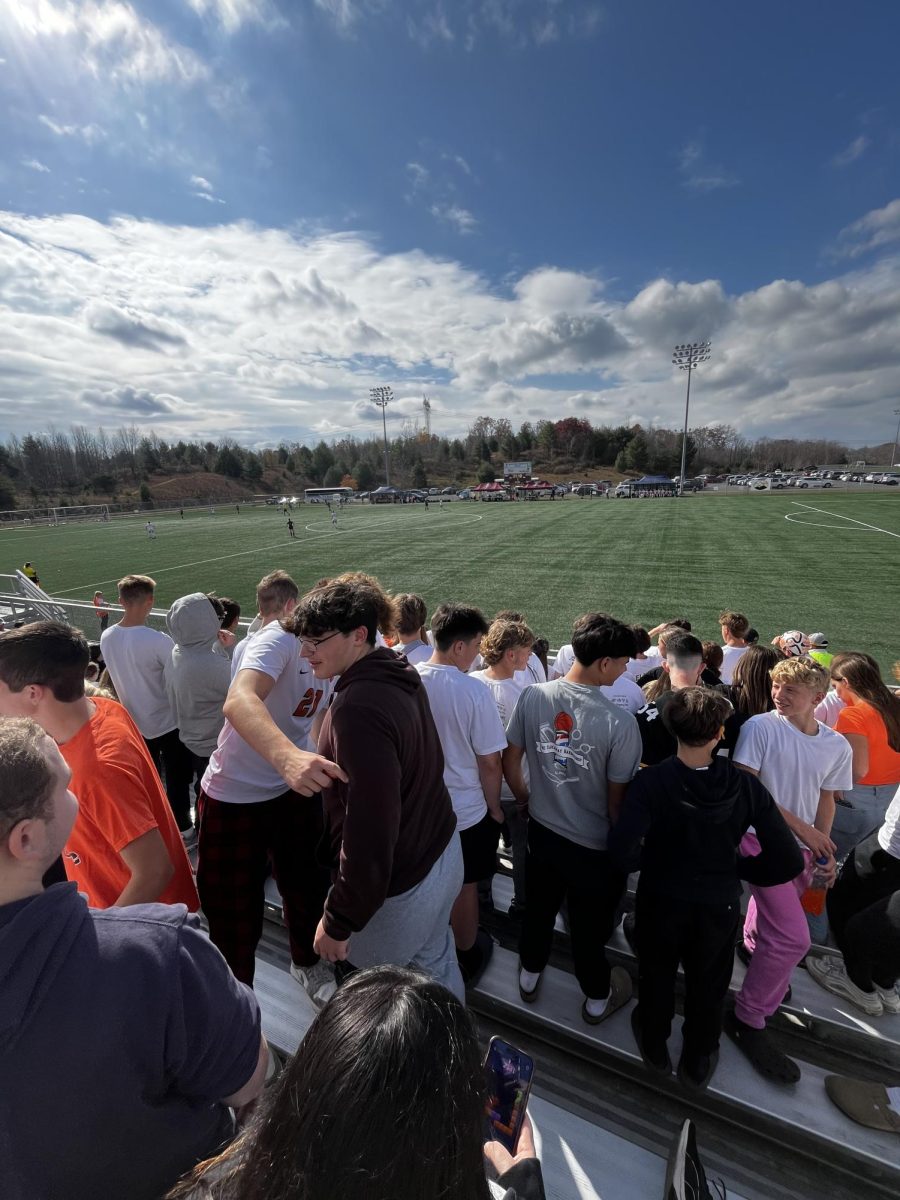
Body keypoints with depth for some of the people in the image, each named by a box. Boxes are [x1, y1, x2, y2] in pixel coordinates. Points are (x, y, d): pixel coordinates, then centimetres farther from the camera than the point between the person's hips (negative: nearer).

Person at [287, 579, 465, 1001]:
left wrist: (338, 922, -18)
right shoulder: (400, 675, -3)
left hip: (400, 885, -8)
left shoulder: (358, 708, -32)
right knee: (435, 964, 29)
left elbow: (370, 831, -31)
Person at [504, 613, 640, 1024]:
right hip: (594, 847, -3)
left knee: (539, 909, 29)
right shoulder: (620, 723, -28)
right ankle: (597, 998, 52)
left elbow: (510, 763, -7)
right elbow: (617, 801, -19)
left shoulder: (532, 696, -17)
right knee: (589, 927, 24)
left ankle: (529, 974, 55)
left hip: (542, 831, 3)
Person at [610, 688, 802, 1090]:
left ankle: (655, 1048, 53)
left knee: (657, 976, 27)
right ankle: (697, 1063, 51)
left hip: (661, 899, -1)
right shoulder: (746, 786, -20)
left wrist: (645, 862, -12)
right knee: (708, 987, 28)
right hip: (719, 905, 1)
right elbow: (789, 862, -18)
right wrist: (737, 869, -1)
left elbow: (622, 848, -36)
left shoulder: (651, 781, -27)